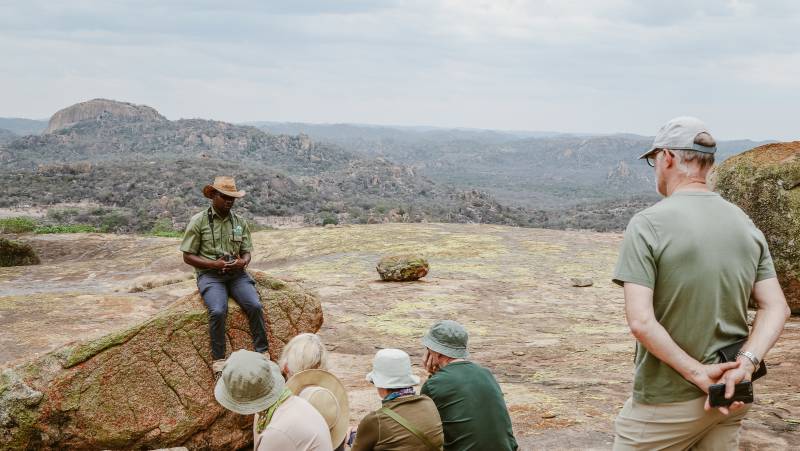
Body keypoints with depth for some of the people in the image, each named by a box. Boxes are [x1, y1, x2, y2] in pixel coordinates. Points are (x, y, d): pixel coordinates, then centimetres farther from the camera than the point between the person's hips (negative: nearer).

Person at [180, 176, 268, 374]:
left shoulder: (240, 221, 10)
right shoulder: (199, 221, -1)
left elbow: (246, 252, 13)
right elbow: (188, 256, -2)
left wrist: (242, 262, -12)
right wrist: (214, 264, -16)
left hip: (236, 274, 3)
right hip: (210, 275, -3)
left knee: (255, 306, -23)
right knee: (218, 311, -30)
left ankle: (262, 353, -12)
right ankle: (218, 359, -16)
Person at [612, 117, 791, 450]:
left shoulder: (647, 224, -15)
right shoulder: (746, 225, 3)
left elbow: (640, 322, -22)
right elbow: (776, 308, 0)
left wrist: (698, 373, -15)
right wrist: (745, 364, -10)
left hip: (666, 400, -5)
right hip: (729, 399, 6)